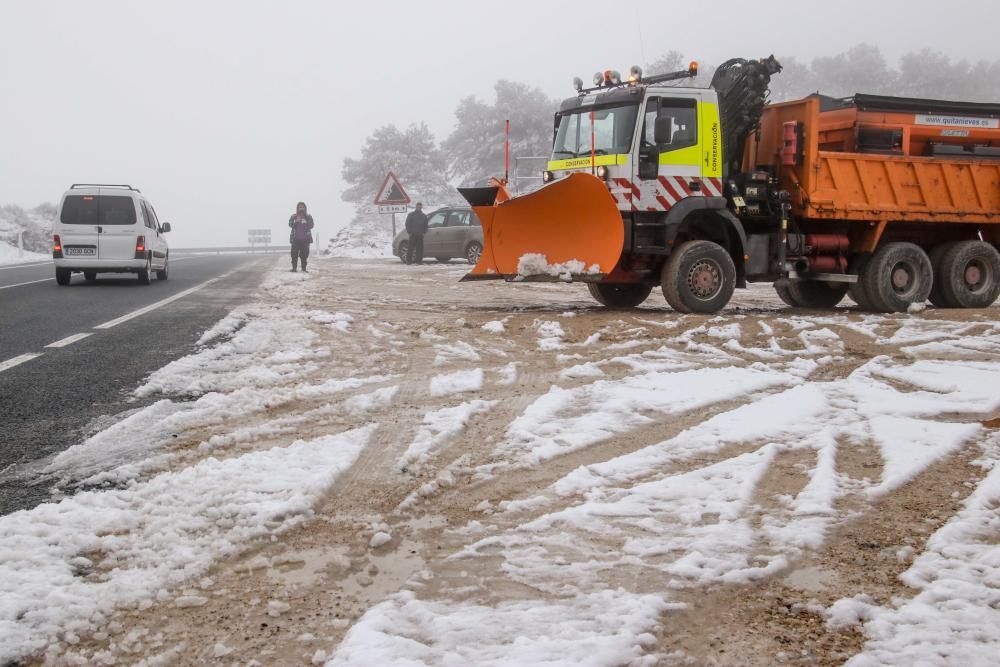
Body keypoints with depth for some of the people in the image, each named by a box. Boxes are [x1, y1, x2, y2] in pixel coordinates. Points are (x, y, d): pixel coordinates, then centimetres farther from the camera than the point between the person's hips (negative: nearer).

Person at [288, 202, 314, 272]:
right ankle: (294, 268, -2)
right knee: (294, 253, -5)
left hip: (305, 239, 0)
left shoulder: (308, 217, 8)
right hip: (295, 239, 0)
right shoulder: (293, 217, 8)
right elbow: (290, 224, -3)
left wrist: (305, 222, -17)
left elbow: (311, 225, 0)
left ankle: (304, 268, 5)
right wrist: (296, 221, -20)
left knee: (304, 254, 0)